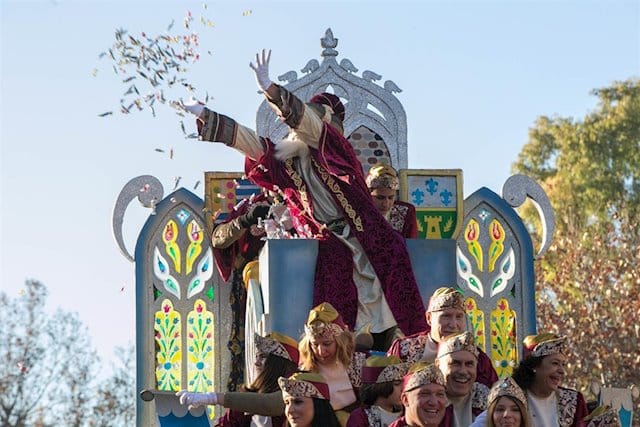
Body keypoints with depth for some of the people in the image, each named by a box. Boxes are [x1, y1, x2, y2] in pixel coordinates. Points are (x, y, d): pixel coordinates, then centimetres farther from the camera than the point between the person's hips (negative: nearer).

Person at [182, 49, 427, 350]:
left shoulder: (333, 149, -5)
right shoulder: (286, 159, 11)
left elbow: (305, 120, -21)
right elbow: (249, 142, 12)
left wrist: (270, 89, -33)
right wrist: (204, 115, 12)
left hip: (365, 243, -4)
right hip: (329, 248, 4)